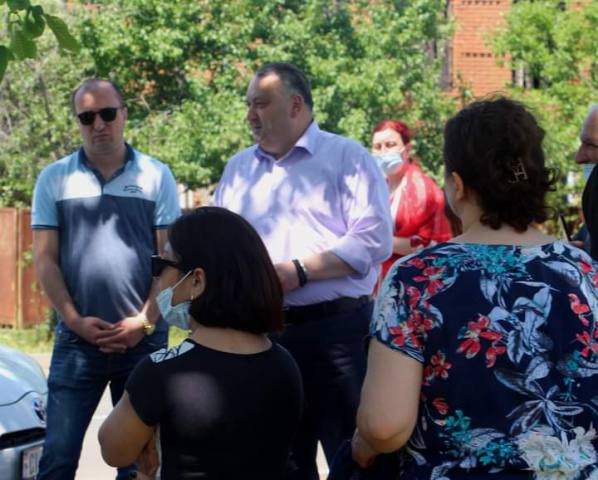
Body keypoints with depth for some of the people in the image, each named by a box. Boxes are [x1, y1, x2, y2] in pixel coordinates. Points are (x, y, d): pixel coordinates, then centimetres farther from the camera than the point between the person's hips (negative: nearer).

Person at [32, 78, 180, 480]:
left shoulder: (156, 176, 4)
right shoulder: (54, 179, 5)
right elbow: (44, 258, 2)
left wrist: (145, 321, -8)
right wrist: (75, 320, -7)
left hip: (144, 336, 0)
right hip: (77, 338, 0)